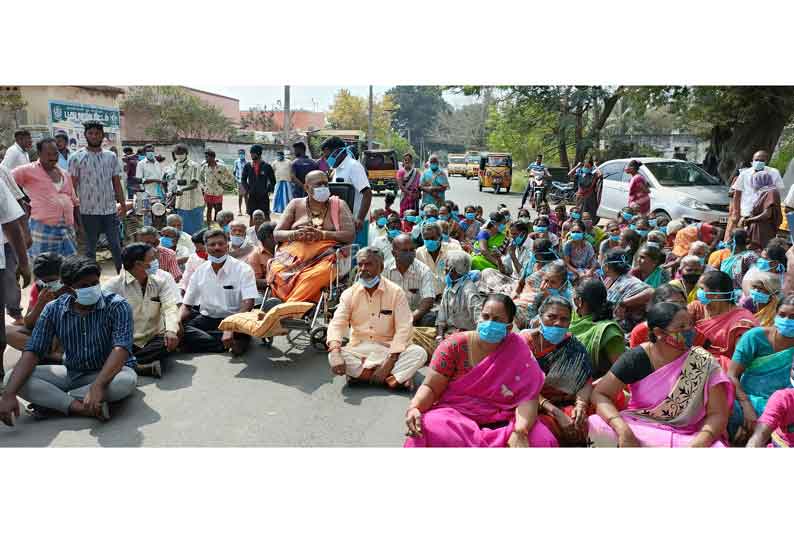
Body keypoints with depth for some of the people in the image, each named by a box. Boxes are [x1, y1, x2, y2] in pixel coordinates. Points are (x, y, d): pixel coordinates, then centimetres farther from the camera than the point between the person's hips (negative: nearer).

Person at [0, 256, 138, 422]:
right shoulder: (53, 310, -6)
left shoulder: (117, 306, -18)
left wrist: (98, 386, -44)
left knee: (127, 380, -38)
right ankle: (81, 408, -26)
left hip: (109, 372, -3)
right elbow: (33, 351, -10)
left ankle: (51, 401, -19)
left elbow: (121, 348, -29)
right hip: (71, 373, 3)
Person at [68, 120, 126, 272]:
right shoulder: (76, 158, -2)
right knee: (90, 248, 9)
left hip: (110, 210, 2)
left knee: (117, 246, 6)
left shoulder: (111, 157, 8)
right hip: (88, 211, -2)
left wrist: (123, 204, 4)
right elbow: (72, 186, -3)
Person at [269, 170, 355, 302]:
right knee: (277, 270, -32)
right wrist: (295, 234, -10)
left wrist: (322, 234, -12)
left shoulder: (338, 205, 14)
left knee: (317, 275, -37)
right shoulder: (296, 204, 18)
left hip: (324, 255, -1)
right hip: (293, 254, 2)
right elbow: (276, 234, 13)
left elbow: (350, 235, 2)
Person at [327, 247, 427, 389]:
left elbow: (404, 328, -12)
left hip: (387, 349, -1)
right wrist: (335, 354, -29)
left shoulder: (396, 292, -6)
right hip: (358, 350, 2)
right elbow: (336, 324, -9)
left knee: (419, 353, -27)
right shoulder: (349, 293, 0)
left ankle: (360, 374, -29)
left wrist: (389, 363, -23)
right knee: (332, 356, -29)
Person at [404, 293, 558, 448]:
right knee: (427, 430, -32)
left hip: (499, 422, 1)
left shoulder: (519, 352, -1)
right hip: (453, 416, -1)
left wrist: (520, 432, -27)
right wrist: (414, 408, -23)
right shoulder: (455, 345, -3)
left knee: (542, 439, -25)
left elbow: (527, 397, -8)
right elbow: (430, 387, -3)